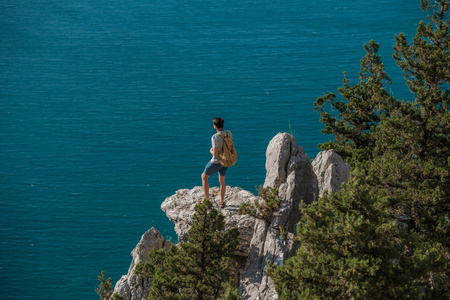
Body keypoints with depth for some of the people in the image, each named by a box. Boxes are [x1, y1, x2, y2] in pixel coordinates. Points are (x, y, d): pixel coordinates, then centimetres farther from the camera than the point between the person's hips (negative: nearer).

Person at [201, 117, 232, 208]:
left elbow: (215, 153, -29)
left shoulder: (215, 137, -28)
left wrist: (211, 151, -6)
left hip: (216, 162, -6)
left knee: (204, 176, 17)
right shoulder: (229, 133, -6)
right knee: (222, 181, 23)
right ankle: (222, 202, 30)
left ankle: (206, 199, 17)